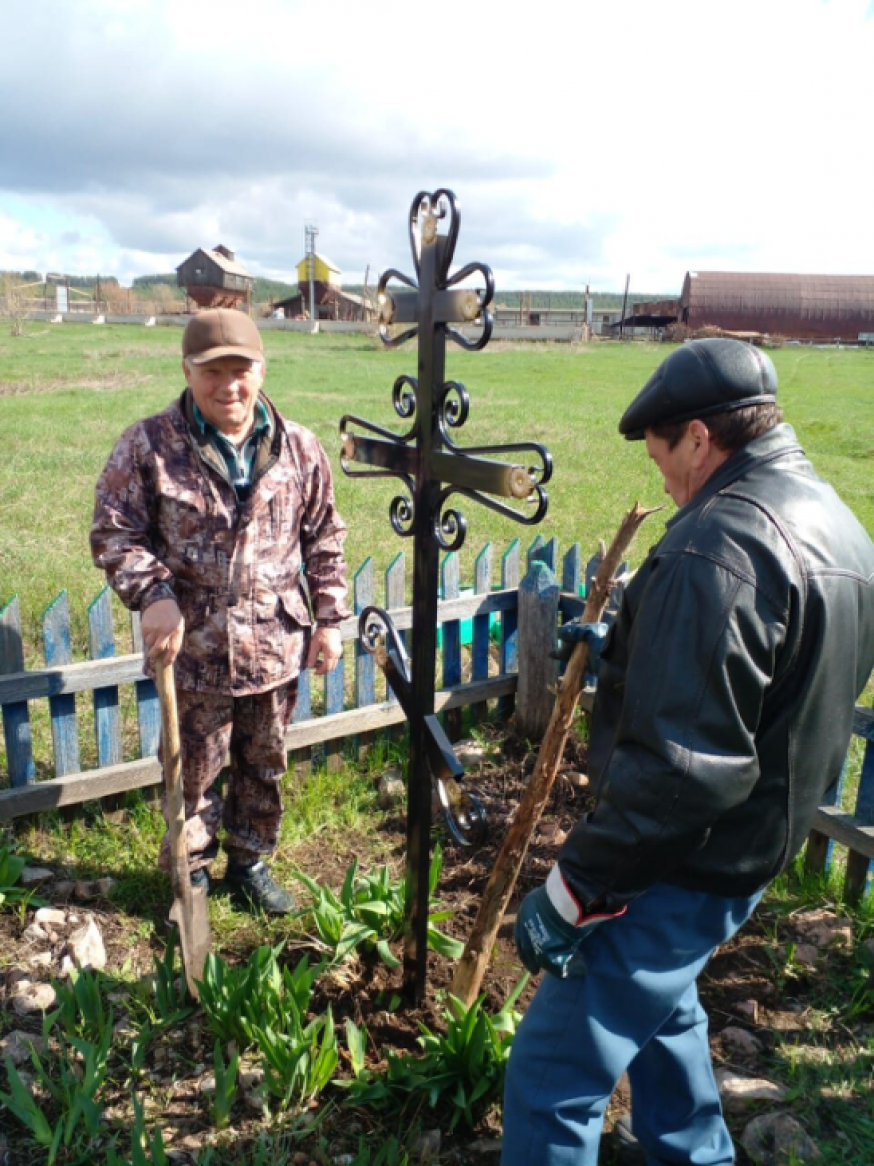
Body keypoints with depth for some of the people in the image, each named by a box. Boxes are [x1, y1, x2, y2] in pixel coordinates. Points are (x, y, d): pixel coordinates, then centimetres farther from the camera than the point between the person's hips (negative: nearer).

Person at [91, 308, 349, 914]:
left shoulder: (299, 447, -1)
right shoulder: (149, 445, -8)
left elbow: (325, 540, 6)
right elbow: (114, 532, -4)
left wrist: (330, 618, 4)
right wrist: (153, 594, -18)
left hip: (277, 644, 3)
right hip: (193, 646, -2)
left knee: (265, 764, 18)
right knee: (194, 769, 14)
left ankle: (251, 862, 41)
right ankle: (190, 875, 37)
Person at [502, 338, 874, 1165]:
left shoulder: (718, 548, -25)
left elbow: (681, 765, -30)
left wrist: (573, 889, -23)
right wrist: (624, 649, 23)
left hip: (682, 868, -10)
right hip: (756, 847, 10)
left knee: (552, 1076, 2)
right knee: (658, 1002, 32)